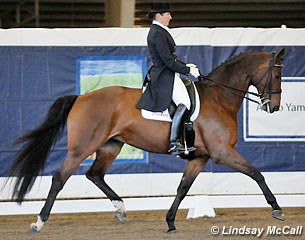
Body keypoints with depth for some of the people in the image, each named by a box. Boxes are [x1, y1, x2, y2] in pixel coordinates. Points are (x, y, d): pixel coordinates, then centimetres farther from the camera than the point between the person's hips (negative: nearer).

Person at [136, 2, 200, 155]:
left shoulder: (156, 31, 15)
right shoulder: (158, 34, -17)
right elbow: (169, 62, -20)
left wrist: (185, 66, 16)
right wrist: (188, 70, -13)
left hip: (161, 75, 11)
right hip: (165, 77, -11)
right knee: (184, 103, -19)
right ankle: (173, 142, -23)